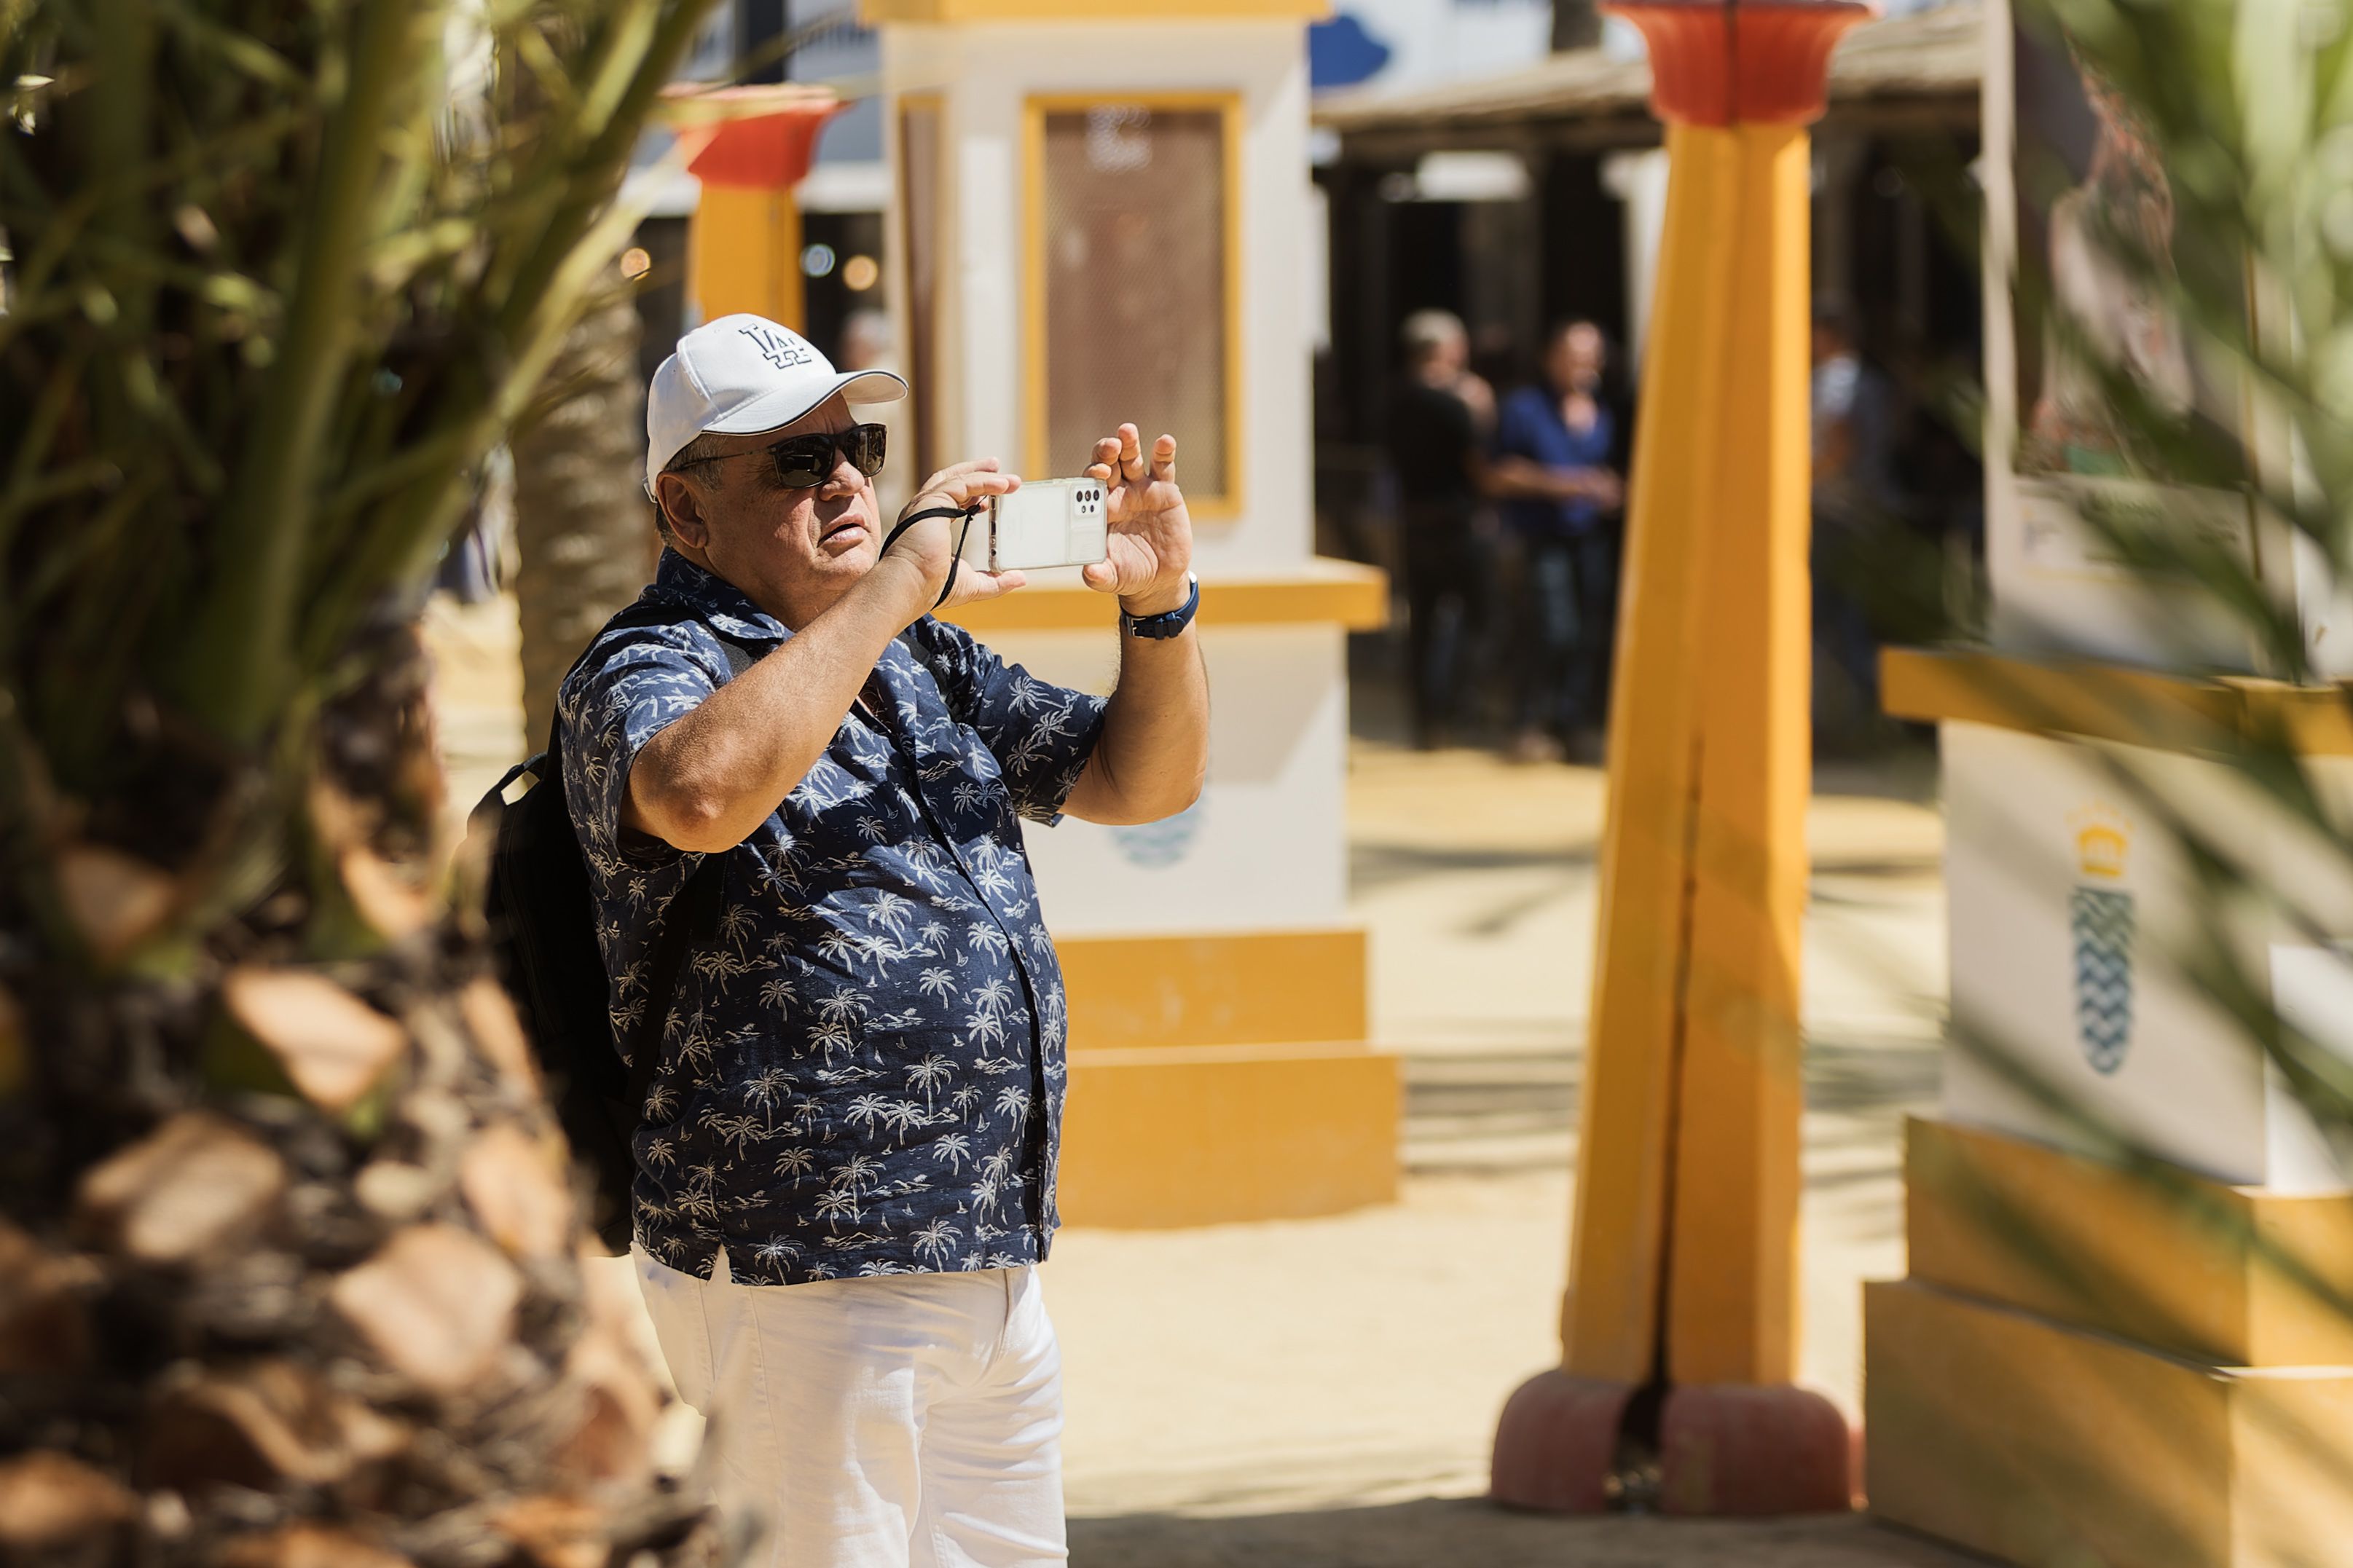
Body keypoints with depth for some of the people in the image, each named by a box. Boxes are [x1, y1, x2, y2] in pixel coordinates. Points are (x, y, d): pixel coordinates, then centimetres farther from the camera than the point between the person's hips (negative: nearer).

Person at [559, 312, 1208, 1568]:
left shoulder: (927, 664, 17)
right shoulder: (647, 672, -9)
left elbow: (1141, 781, 20)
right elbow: (702, 791, -33)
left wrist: (1161, 607, 1)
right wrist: (891, 588, -27)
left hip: (995, 1268, 8)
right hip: (800, 1285, -8)